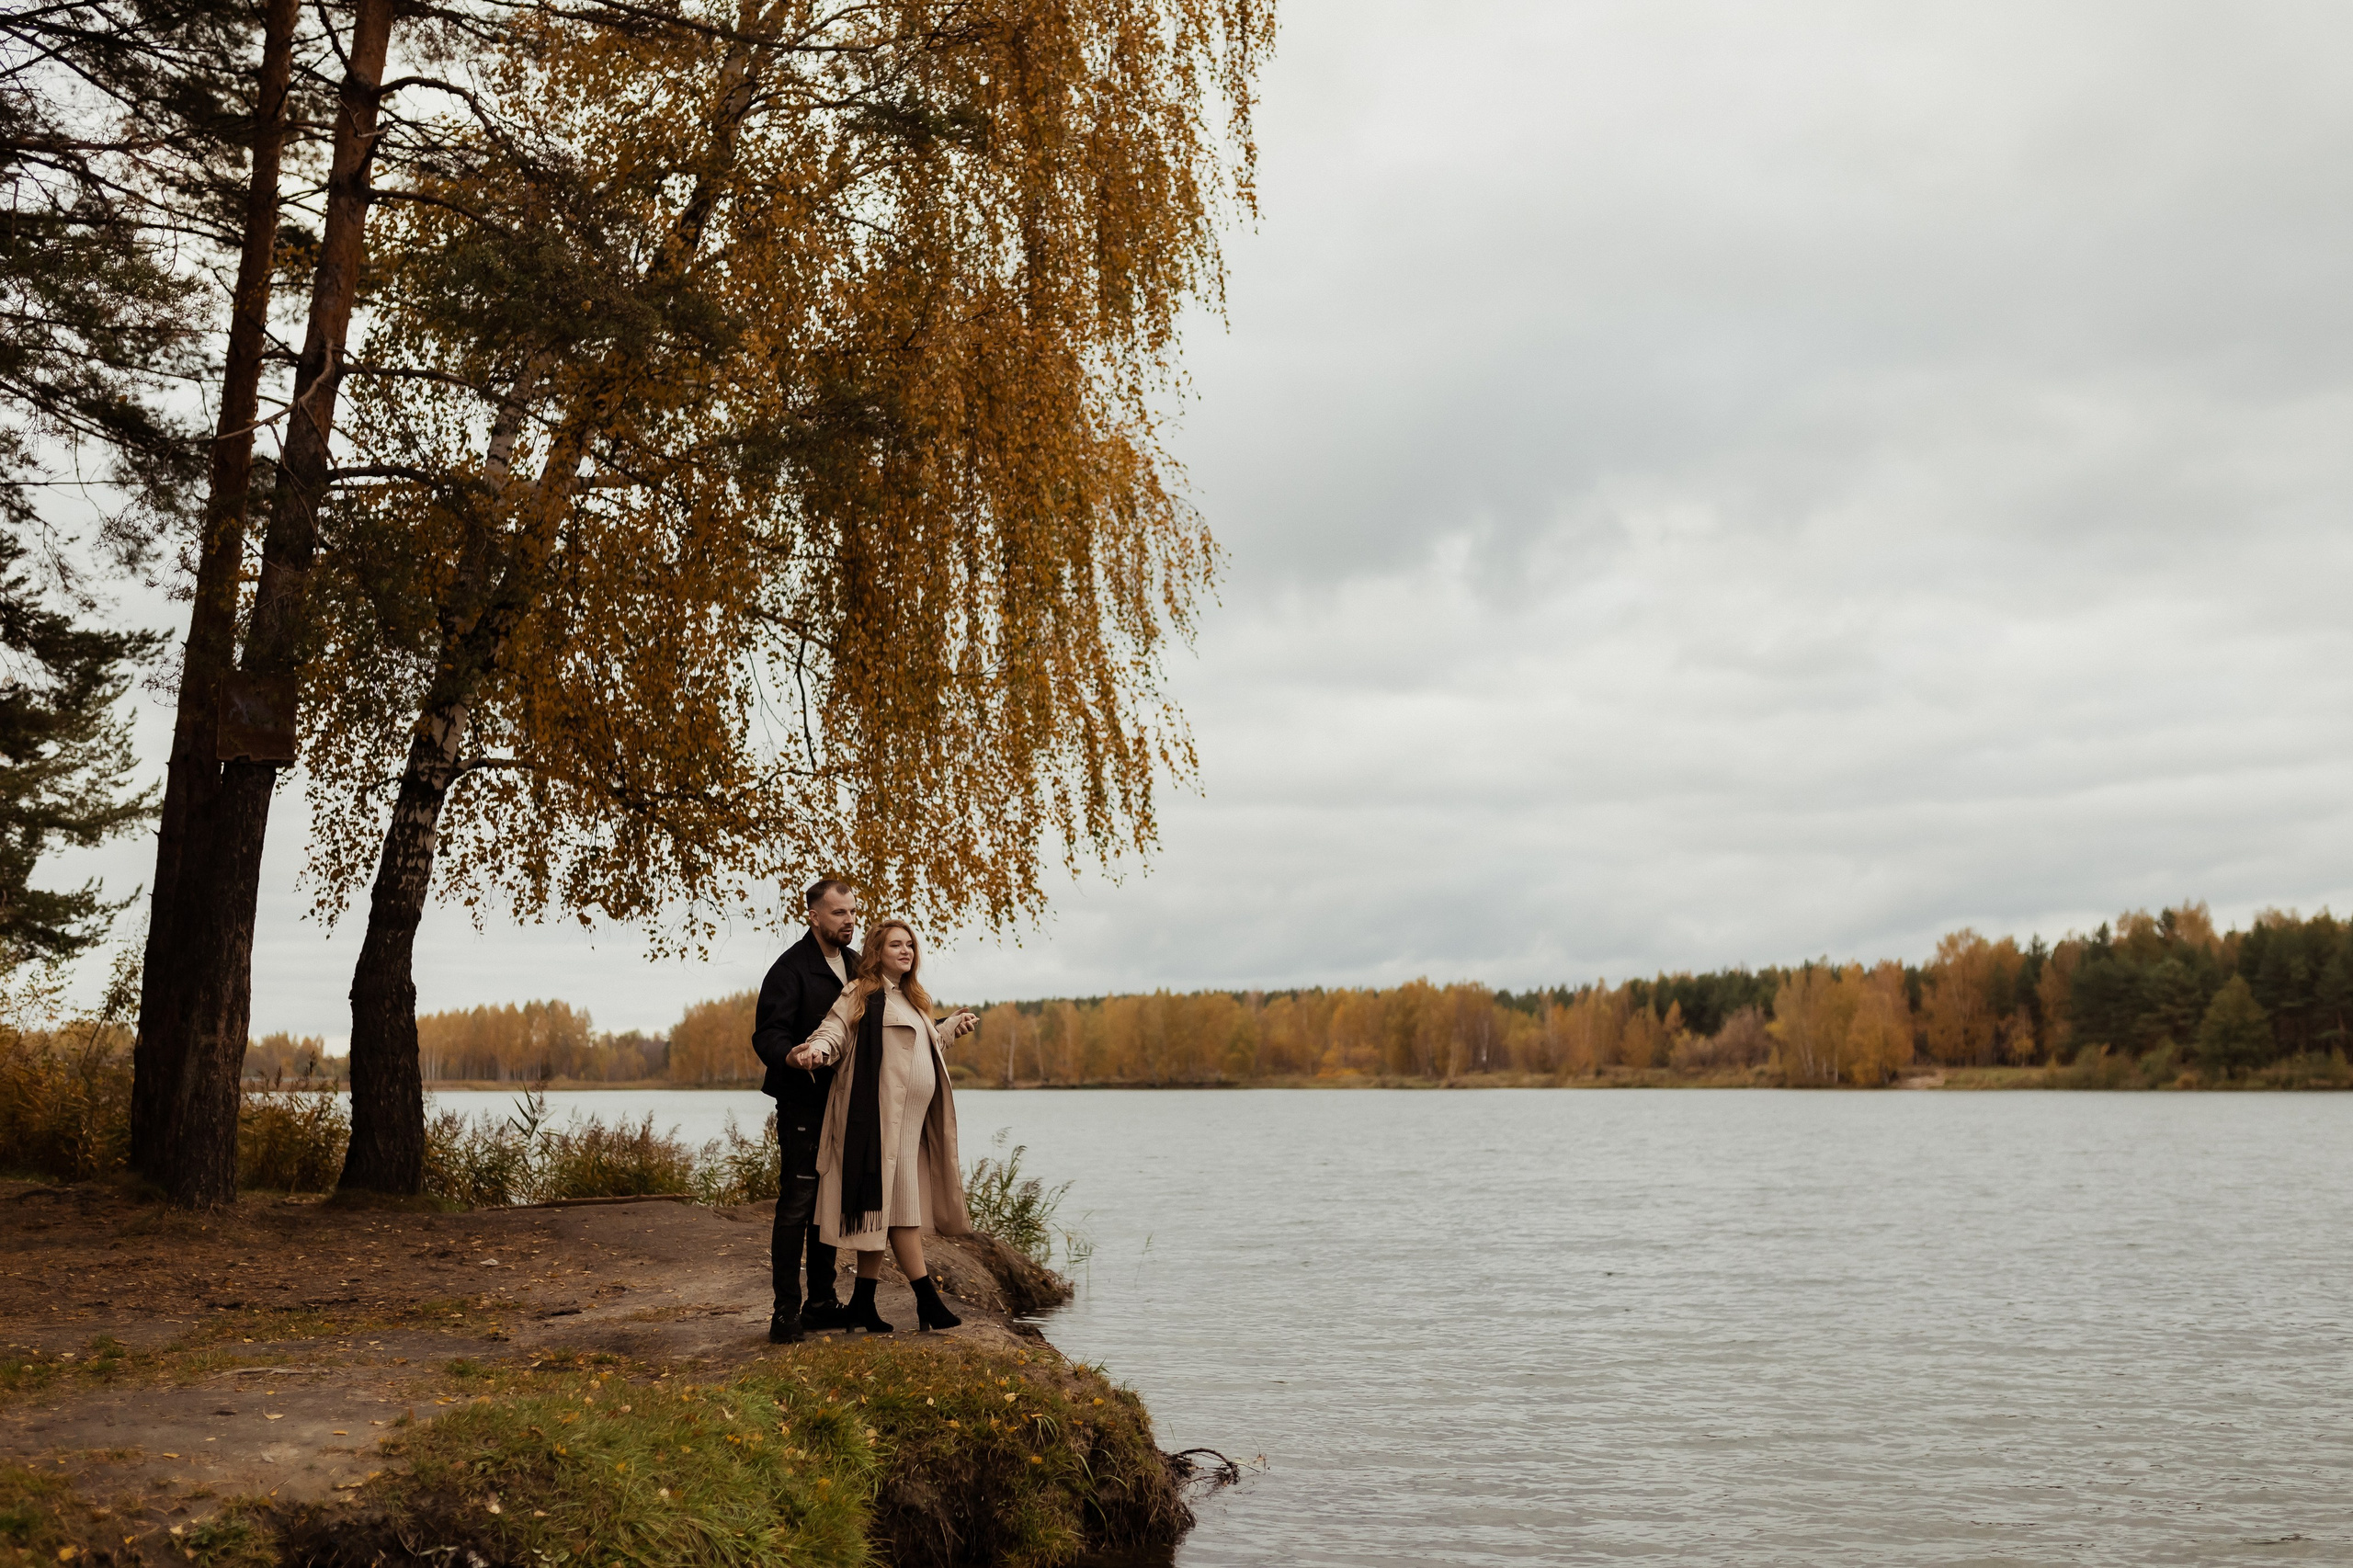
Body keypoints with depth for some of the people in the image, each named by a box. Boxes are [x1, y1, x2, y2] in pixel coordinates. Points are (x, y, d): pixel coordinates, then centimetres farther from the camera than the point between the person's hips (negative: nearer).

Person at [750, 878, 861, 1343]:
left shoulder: (856, 965, 13)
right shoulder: (791, 968, -10)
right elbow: (767, 1035, -18)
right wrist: (795, 1057, -39)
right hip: (803, 1105, -7)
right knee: (796, 1205, -6)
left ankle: (822, 1303, 21)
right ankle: (786, 1311, -2)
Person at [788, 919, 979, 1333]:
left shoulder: (911, 999, 22)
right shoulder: (861, 995, -5)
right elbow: (833, 1032, -17)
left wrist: (953, 1027, 40)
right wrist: (814, 1051, -36)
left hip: (913, 1120, 9)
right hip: (882, 1116, -9)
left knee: (884, 1210, 8)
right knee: (899, 1204, -8)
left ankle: (863, 1304, 12)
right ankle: (928, 1299, -6)